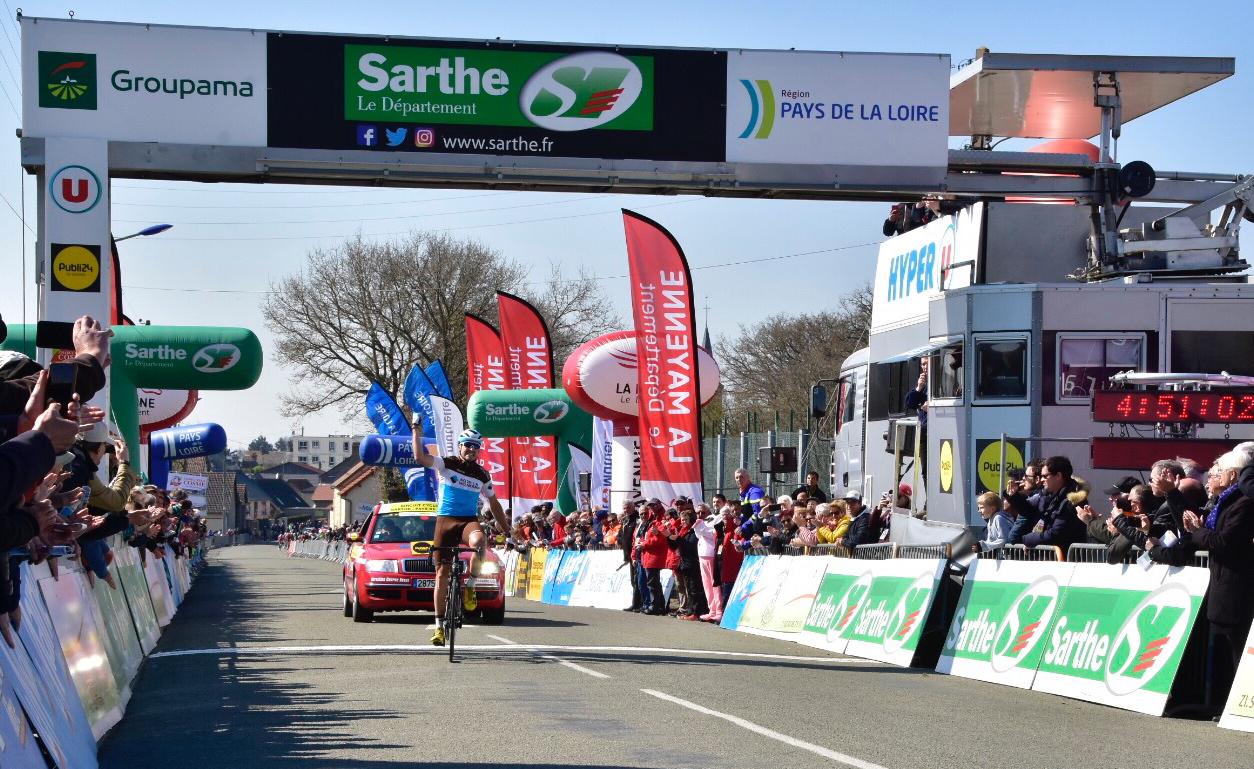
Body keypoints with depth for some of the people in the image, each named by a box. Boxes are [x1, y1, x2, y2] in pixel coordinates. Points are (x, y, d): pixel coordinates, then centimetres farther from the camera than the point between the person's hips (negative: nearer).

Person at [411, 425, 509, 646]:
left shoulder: (482, 475, 10)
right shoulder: (446, 464, 1)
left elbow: (493, 503, 21)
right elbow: (420, 458, -15)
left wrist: (506, 529, 21)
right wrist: (417, 431, -20)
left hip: (469, 520, 1)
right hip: (445, 520, -1)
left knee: (478, 541, -37)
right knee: (442, 573, -2)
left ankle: (470, 588, -17)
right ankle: (439, 625, 5)